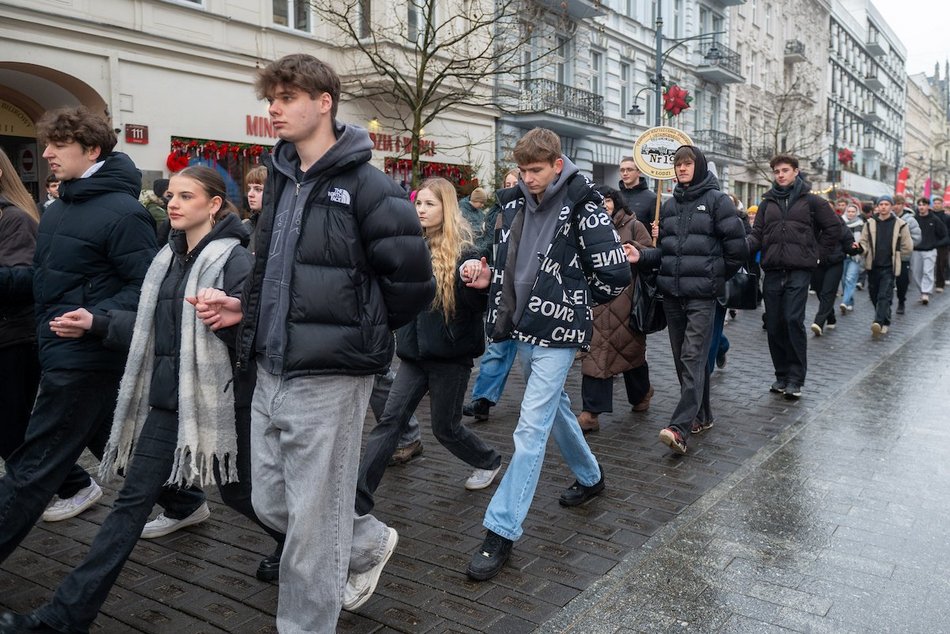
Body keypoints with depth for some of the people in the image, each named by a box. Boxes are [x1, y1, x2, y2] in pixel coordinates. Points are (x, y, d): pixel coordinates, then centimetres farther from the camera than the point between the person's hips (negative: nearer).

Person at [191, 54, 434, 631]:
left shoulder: (367, 186, -13)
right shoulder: (281, 178, 12)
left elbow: (412, 281, -13)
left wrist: (360, 332, -2)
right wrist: (247, 308, 8)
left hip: (329, 378, -8)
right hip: (271, 372, 8)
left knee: (313, 521, 5)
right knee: (271, 503, 18)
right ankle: (370, 544, 42)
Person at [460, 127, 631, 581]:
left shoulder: (582, 208, -14)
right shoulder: (514, 203, 7)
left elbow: (616, 275, -14)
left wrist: (577, 301, -1)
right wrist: (488, 277, -1)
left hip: (557, 333, -8)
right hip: (523, 327, 8)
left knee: (531, 429, -8)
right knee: (554, 407, 23)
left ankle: (501, 532, -2)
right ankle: (590, 476, 48)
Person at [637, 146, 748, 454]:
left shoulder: (716, 200, -2)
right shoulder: (669, 205, 15)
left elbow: (737, 247, -4)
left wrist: (716, 276, 4)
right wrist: (642, 256, -3)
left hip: (702, 294, -6)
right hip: (672, 293, 6)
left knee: (692, 357, -13)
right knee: (682, 357, 10)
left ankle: (680, 428, -20)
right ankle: (701, 416, 25)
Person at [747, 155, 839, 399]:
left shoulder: (811, 200, 5)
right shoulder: (767, 202, 14)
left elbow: (833, 228, 10)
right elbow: (757, 234, 8)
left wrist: (817, 252, 5)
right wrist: (745, 245, -12)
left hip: (799, 270, -4)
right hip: (772, 271, 4)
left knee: (794, 320, -12)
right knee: (774, 324, 5)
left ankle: (796, 378, -3)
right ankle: (782, 375, 17)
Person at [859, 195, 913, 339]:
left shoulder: (900, 224, 0)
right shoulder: (870, 223, 5)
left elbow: (908, 247, 5)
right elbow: (864, 242, 7)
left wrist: (896, 258, 8)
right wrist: (862, 249, -14)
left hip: (889, 267, -3)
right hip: (873, 266, 3)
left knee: (884, 296, -13)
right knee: (874, 296, 11)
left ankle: (879, 323, -22)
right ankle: (884, 322, 29)